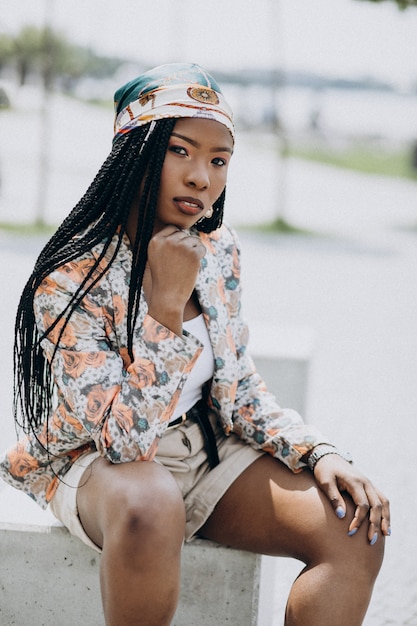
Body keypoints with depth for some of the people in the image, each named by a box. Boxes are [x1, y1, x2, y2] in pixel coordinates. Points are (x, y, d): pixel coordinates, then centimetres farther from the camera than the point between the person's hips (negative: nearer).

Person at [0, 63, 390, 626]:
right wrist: (166, 304, -29)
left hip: (207, 451, 6)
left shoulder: (218, 249, -1)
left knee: (358, 528, -17)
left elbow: (238, 389, 8)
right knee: (149, 509, -42)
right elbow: (124, 439, -26)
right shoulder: (70, 279, -20)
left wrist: (320, 452, -9)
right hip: (98, 465, -6)